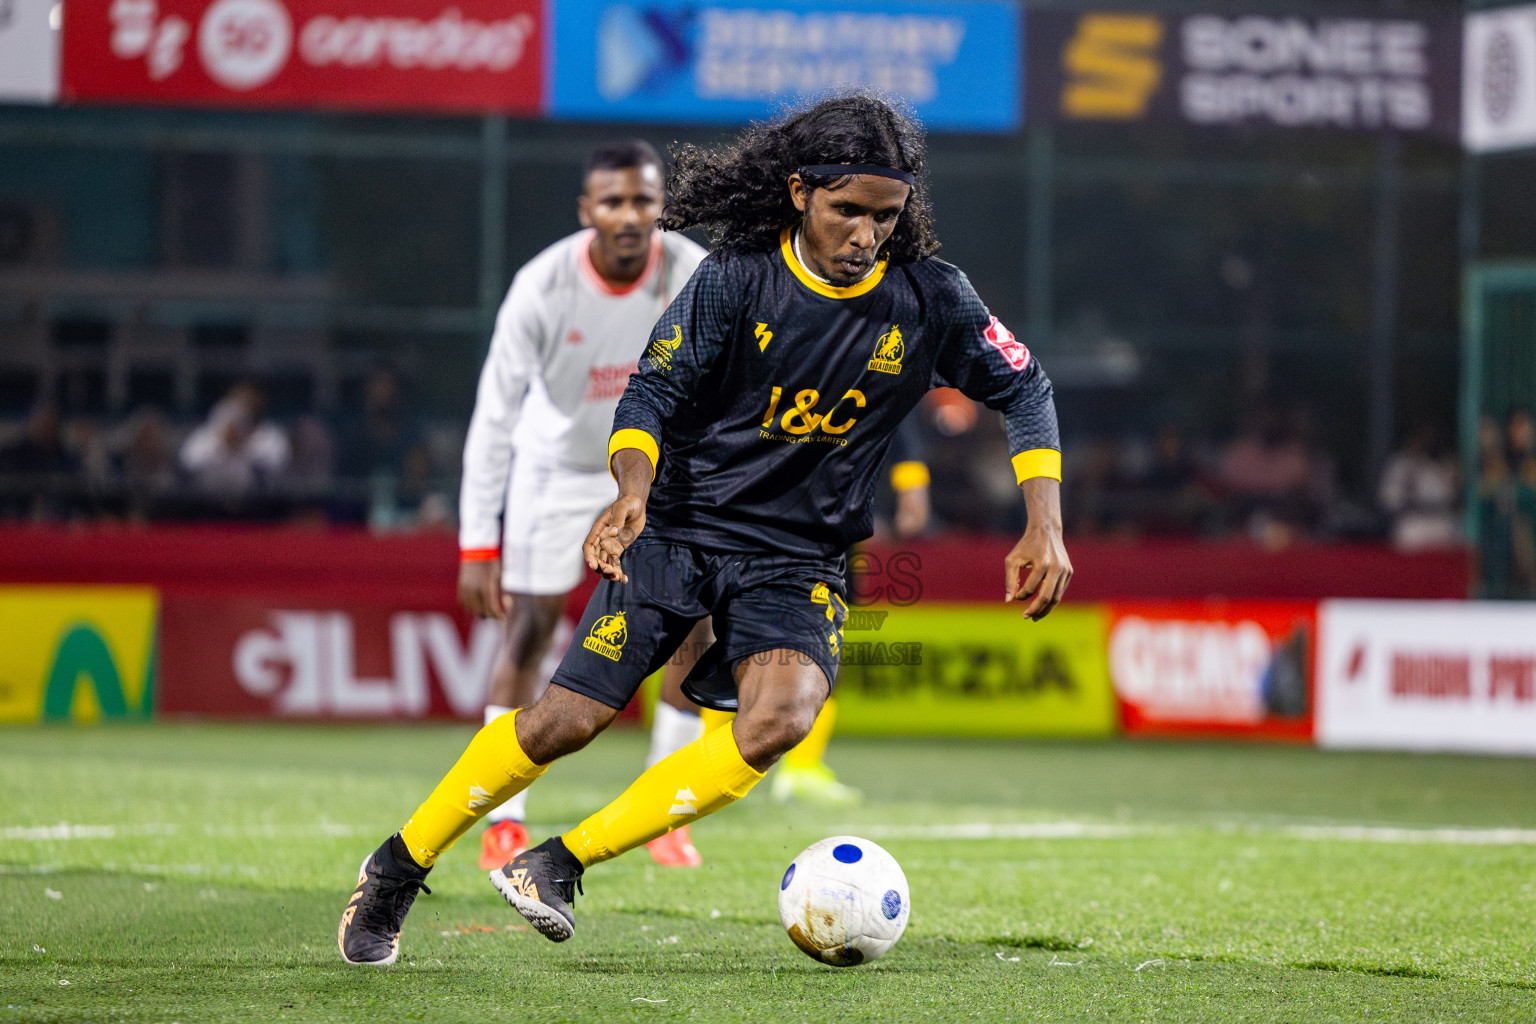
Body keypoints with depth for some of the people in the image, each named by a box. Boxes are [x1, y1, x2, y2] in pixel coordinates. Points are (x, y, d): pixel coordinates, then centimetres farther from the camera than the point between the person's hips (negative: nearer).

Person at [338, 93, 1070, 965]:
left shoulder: (930, 299, -7)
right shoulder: (736, 280, -11)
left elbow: (1025, 388, 4)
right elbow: (655, 391, -8)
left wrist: (1045, 524, -7)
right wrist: (634, 492, -28)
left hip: (802, 557, 1)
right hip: (684, 526, -1)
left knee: (782, 716, -28)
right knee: (568, 719, -11)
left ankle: (563, 865, -19)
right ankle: (398, 870, 12)